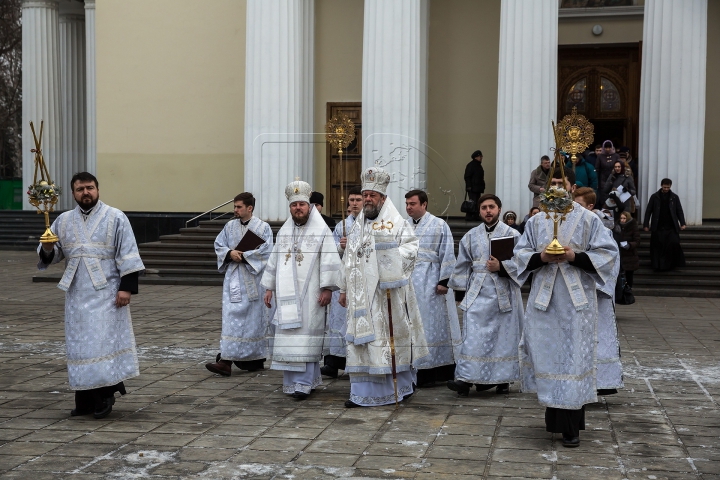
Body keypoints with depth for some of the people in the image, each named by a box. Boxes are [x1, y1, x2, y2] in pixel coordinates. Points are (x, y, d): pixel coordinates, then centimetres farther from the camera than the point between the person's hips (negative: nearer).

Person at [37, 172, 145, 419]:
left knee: (105, 341, -6)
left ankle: (105, 395, 4)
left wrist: (127, 287, -14)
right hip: (77, 294, 5)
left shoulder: (116, 218, -2)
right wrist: (47, 248, -12)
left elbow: (127, 255, -6)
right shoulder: (63, 221, 11)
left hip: (106, 293, -5)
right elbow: (51, 255, 12)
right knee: (80, 343, 6)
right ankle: (85, 399, 13)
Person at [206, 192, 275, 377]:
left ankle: (256, 359, 17)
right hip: (233, 277, 3)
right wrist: (230, 253, -10)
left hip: (253, 280, -3)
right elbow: (219, 245, 10)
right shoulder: (230, 226, 10)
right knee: (231, 318, -2)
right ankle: (226, 361, -4)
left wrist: (243, 256, -15)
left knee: (253, 318, 4)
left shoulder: (263, 228, -2)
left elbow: (265, 251, -11)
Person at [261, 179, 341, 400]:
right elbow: (274, 260, 17)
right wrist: (269, 288, 15)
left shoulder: (322, 230, -4)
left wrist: (327, 288, -15)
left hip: (310, 295, -5)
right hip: (287, 294, 5)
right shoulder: (284, 231, 13)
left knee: (306, 337, -7)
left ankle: (304, 383, -6)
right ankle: (292, 381, 14)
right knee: (289, 337, 6)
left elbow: (330, 261, -9)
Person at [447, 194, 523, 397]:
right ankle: (466, 379, -7)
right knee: (473, 336, -6)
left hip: (504, 294, -2)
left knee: (504, 335, 3)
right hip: (477, 294, 2)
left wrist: (501, 267, -20)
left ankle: (503, 379, 15)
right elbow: (462, 265, 15)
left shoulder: (512, 234, 3)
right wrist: (460, 290, 11)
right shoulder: (471, 236, 12)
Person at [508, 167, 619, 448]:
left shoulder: (588, 220, 2)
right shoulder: (536, 221, 11)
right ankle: (554, 418, 21)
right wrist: (541, 257, -12)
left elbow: (608, 254, -2)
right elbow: (520, 254, 9)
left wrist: (575, 257, -16)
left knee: (574, 359, -3)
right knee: (547, 356, 5)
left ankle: (571, 427, 3)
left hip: (576, 302, -3)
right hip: (543, 299, 3)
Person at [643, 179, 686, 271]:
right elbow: (648, 211, 5)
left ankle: (673, 263, 1)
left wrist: (682, 223, -2)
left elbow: (679, 211, 9)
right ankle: (659, 265, 10)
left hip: (671, 227, 0)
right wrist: (646, 225, 1)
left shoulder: (674, 197, 7)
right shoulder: (654, 197, 4)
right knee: (658, 246, -1)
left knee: (674, 243, -14)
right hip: (658, 227, 0)